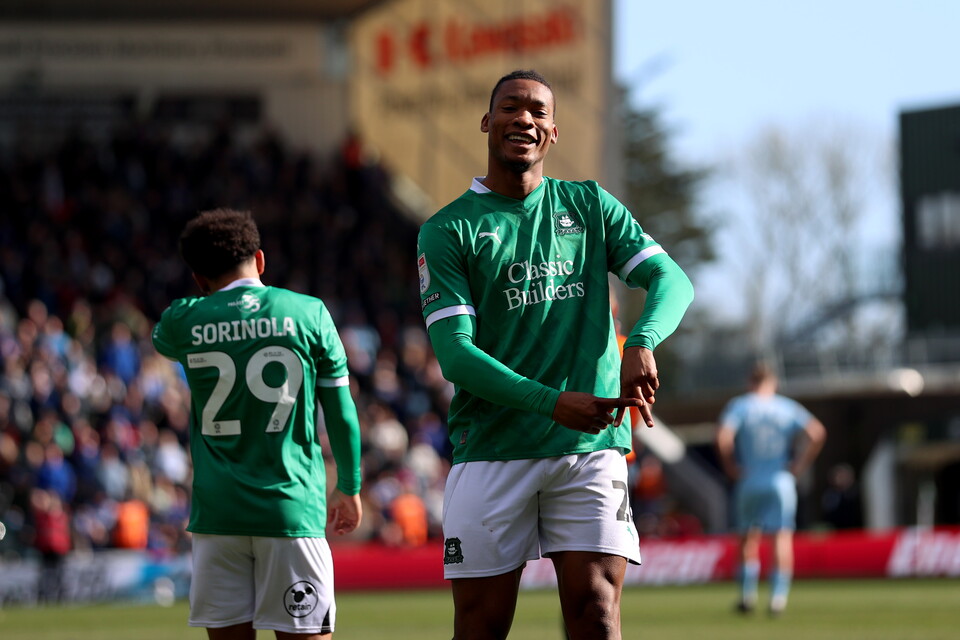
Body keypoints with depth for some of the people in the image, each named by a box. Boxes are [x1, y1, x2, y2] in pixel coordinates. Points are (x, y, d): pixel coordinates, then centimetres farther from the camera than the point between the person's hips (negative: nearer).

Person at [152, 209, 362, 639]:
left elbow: (161, 340, 28)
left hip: (216, 511, 1)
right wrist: (349, 489, 16)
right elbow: (341, 414, 5)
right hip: (292, 507, -1)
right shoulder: (308, 314, 0)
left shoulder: (183, 322, 1)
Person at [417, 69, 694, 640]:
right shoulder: (449, 230, 4)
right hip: (492, 453, -1)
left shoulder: (591, 207, 13)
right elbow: (455, 353, -5)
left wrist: (642, 345, -21)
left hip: (591, 448, 1)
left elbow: (672, 280, 2)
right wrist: (553, 403, -18)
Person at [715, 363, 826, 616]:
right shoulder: (788, 408, 4)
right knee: (782, 536, -2)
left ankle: (748, 594, 6)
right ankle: (778, 598, -11)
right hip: (782, 481, 0)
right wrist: (799, 465, -1)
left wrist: (731, 468, -4)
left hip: (748, 481, 0)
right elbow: (817, 432, -7)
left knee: (749, 537, 11)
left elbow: (723, 437, -15)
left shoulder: (739, 406, 1)